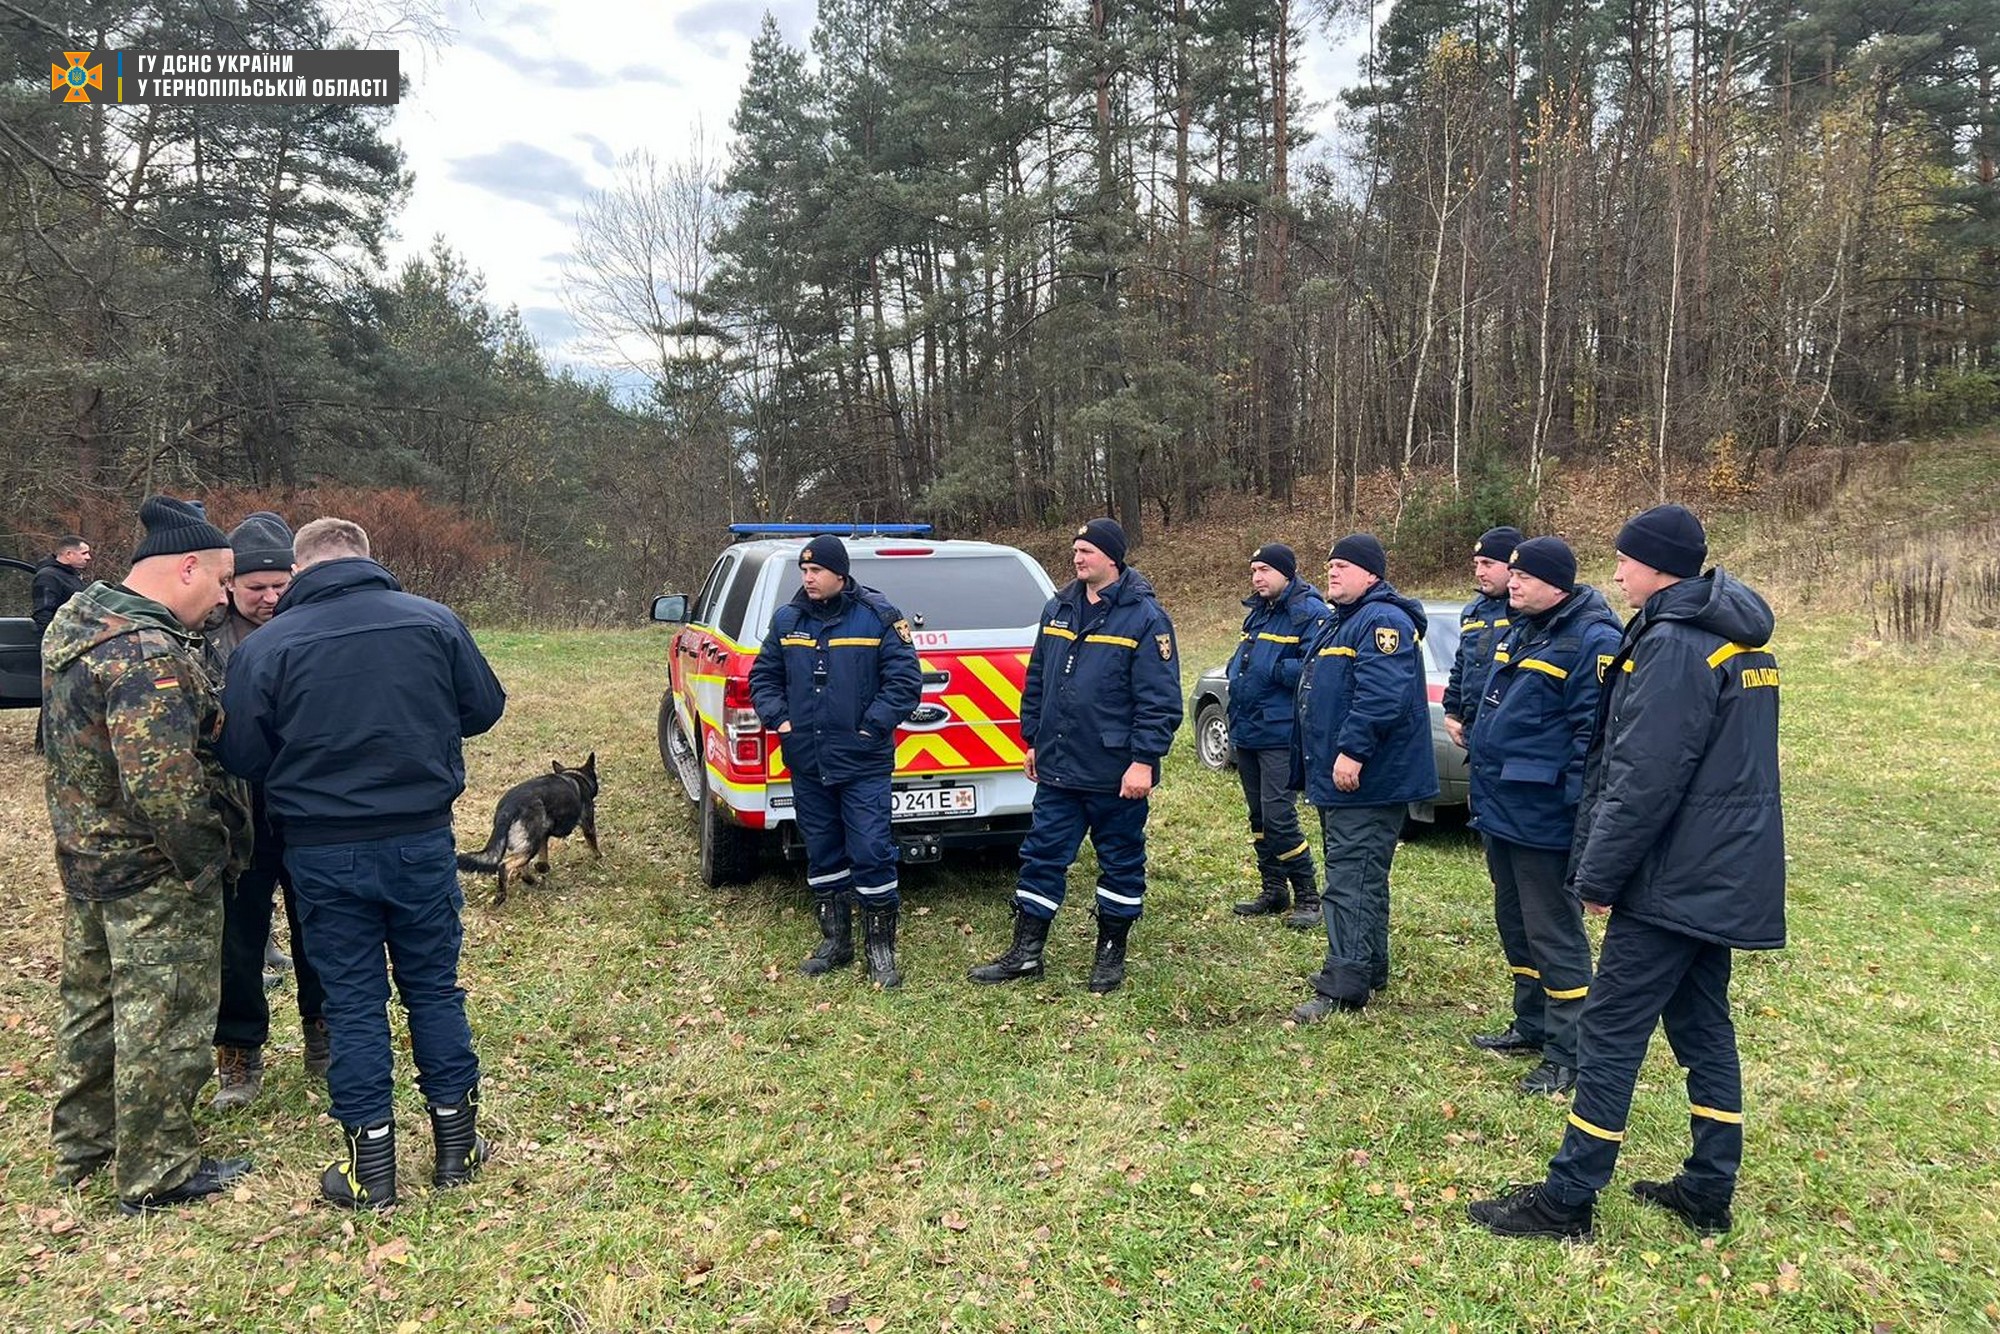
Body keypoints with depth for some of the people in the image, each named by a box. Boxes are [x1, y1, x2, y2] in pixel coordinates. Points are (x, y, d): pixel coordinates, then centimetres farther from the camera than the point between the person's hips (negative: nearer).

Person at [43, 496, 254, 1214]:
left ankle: (81, 1146, 40)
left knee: (93, 1004, 23)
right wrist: (208, 859, -19)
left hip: (86, 854, 10)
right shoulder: (149, 655, -27)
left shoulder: (73, 622, 6)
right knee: (162, 1021, 4)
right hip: (154, 873, -10)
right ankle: (157, 1174, 18)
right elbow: (161, 783, -31)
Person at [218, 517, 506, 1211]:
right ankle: (456, 1143, 25)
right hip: (423, 839, 1)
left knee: (353, 1002, 11)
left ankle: (371, 1166, 19)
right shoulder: (435, 620, -4)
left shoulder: (265, 646, -7)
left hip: (324, 851, -1)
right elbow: (484, 708, 4)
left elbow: (243, 755, -5)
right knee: (434, 987, 15)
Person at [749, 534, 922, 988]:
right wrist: (778, 718, 2)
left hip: (863, 764, -5)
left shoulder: (877, 616, -7)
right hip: (807, 763, 5)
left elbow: (905, 679, -8)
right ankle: (835, 941, 29)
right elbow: (763, 675, 16)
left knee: (871, 852, -4)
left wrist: (873, 727, -13)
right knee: (822, 853, 14)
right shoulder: (787, 620, 7)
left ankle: (881, 948, 10)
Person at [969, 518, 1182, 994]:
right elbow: (1036, 681, 17)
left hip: (1115, 775, -6)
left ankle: (1111, 954, 24)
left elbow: (1160, 699, -13)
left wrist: (1144, 760, -17)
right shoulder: (1058, 609, 10)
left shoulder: (1144, 616, -10)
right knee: (1041, 856, 10)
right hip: (1057, 768, 6)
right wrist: (1033, 740, 16)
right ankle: (1025, 953, 20)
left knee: (1120, 863, 9)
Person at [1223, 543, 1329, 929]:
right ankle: (1273, 890, 27)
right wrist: (1237, 673, 4)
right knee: (1259, 816, 15)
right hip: (1247, 733, 9)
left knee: (1279, 817, -9)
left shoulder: (1309, 613, -12)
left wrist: (1273, 670, -18)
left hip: (1280, 735, -9)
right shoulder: (1258, 612, 15)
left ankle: (1308, 897, 5)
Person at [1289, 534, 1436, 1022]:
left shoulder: (1382, 621, -15)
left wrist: (1353, 751, -31)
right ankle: (1367, 967, 30)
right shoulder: (1338, 621, 20)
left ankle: (1342, 987, -6)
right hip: (1336, 778, 11)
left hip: (1367, 781, -11)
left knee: (1351, 881, -9)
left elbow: (1381, 694, -29)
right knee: (1358, 877, 18)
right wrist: (1316, 762, 27)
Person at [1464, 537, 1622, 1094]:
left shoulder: (1592, 641, -17)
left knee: (1553, 933, 0)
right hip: (1500, 809, 10)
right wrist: (1485, 786, 22)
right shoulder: (1518, 631, 13)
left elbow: (1595, 731, -21)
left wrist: (1577, 807, -22)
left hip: (1543, 818, -10)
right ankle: (1531, 1024, 35)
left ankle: (1566, 1055, 12)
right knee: (1514, 923, 19)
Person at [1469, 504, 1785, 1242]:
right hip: (1721, 873, 10)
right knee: (1702, 1025, 16)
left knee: (1611, 1031, -3)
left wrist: (1599, 873, -15)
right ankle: (1709, 1190, 26)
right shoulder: (1735, 636, 13)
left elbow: (1644, 780, -23)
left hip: (1673, 877, -10)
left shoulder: (1672, 645, -19)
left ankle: (1567, 1200, 6)